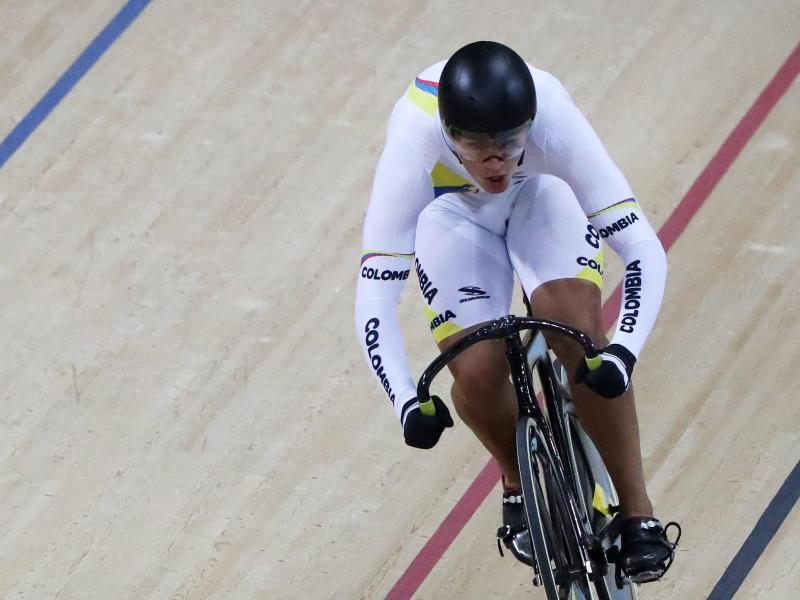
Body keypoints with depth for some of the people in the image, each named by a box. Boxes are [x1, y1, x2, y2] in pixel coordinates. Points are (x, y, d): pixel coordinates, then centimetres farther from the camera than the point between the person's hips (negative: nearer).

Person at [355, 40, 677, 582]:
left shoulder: (553, 118, -40)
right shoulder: (414, 141, -40)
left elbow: (643, 247, -37)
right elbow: (375, 294, -36)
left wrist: (624, 352, -51)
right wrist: (406, 401, -48)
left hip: (541, 194, 0)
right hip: (452, 210, 0)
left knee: (579, 335, -25)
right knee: (478, 372, -18)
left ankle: (638, 513, -10)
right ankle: (521, 489, 14)